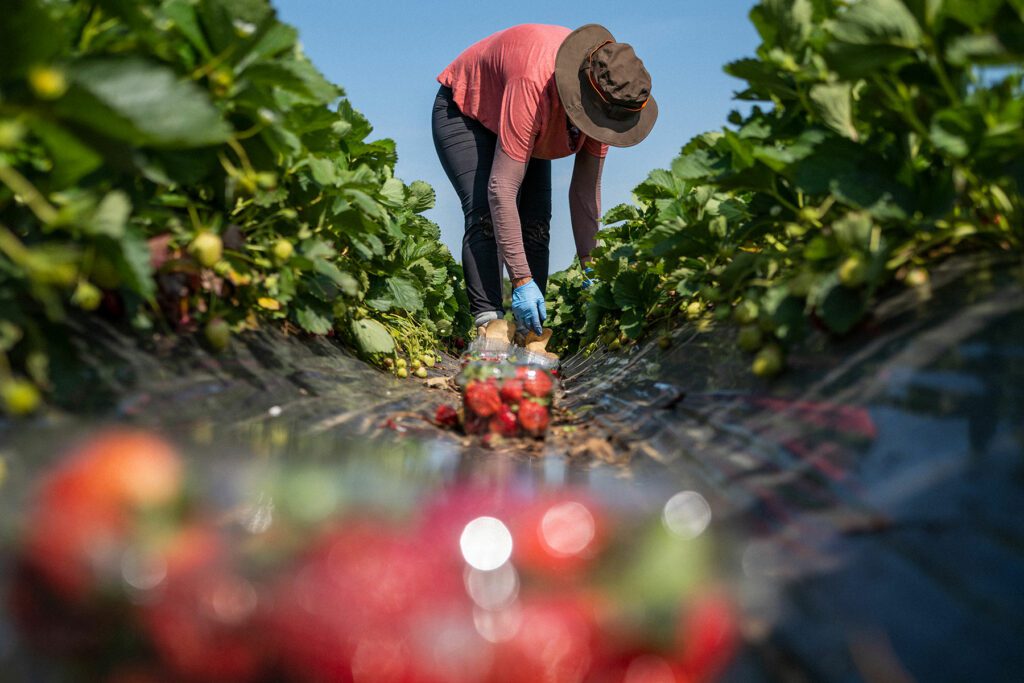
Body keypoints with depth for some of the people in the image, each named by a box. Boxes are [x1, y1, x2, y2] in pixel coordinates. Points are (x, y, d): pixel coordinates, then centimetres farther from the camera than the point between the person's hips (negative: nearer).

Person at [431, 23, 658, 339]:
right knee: (485, 216, -25)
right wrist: (521, 280, -46)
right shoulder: (533, 85, -43)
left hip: (521, 126, 6)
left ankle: (530, 332, -9)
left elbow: (586, 189, -15)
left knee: (535, 224, -7)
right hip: (462, 112, -6)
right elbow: (501, 188, -44)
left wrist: (589, 269, -19)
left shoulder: (605, 99, -23)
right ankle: (488, 323, -30)